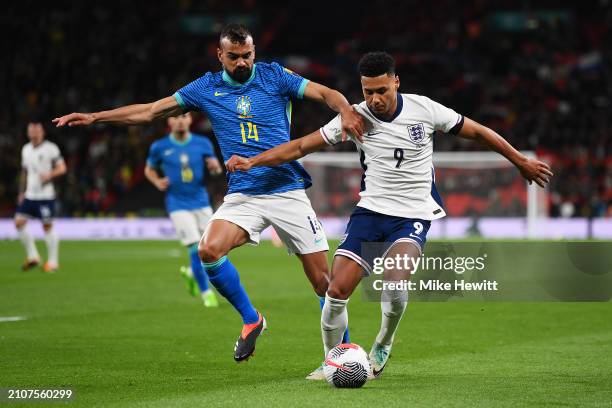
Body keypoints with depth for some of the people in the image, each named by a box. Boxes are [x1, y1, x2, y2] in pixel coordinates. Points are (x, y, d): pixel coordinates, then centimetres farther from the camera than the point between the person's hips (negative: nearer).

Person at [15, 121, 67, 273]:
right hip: (30, 194, 6)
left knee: (47, 226, -3)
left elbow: (62, 168, -7)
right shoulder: (26, 149, 13)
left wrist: (49, 175, -24)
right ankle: (32, 256, 10)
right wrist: (21, 193, 19)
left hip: (46, 194, -6)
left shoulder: (51, 148, -6)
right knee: (19, 222, -3)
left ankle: (53, 262, 6)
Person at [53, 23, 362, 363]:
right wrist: (95, 117, 7)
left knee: (321, 279, -6)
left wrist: (346, 111, -29)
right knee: (209, 250, -24)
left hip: (287, 191, -2)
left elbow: (325, 93, -6)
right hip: (241, 194, 2)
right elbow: (150, 111, 11)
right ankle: (250, 320, -3)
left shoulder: (273, 76, 1)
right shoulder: (207, 88, 7)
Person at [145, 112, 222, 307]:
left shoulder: (203, 143, 3)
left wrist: (215, 166, -20)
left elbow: (216, 168, 4)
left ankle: (191, 273, 34)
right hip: (178, 205, -3)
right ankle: (206, 293, 2)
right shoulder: (159, 147, -1)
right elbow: (149, 169, 13)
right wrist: (157, 182, -8)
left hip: (201, 202, 3)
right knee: (196, 249, -12)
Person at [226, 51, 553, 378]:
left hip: (413, 216, -2)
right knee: (337, 291, -11)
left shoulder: (423, 109, -7)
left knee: (394, 279, -29)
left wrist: (522, 162, 12)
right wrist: (252, 161, -12)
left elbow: (477, 132, 5)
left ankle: (382, 346, 0)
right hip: (370, 212, 2)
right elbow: (302, 146, -1)